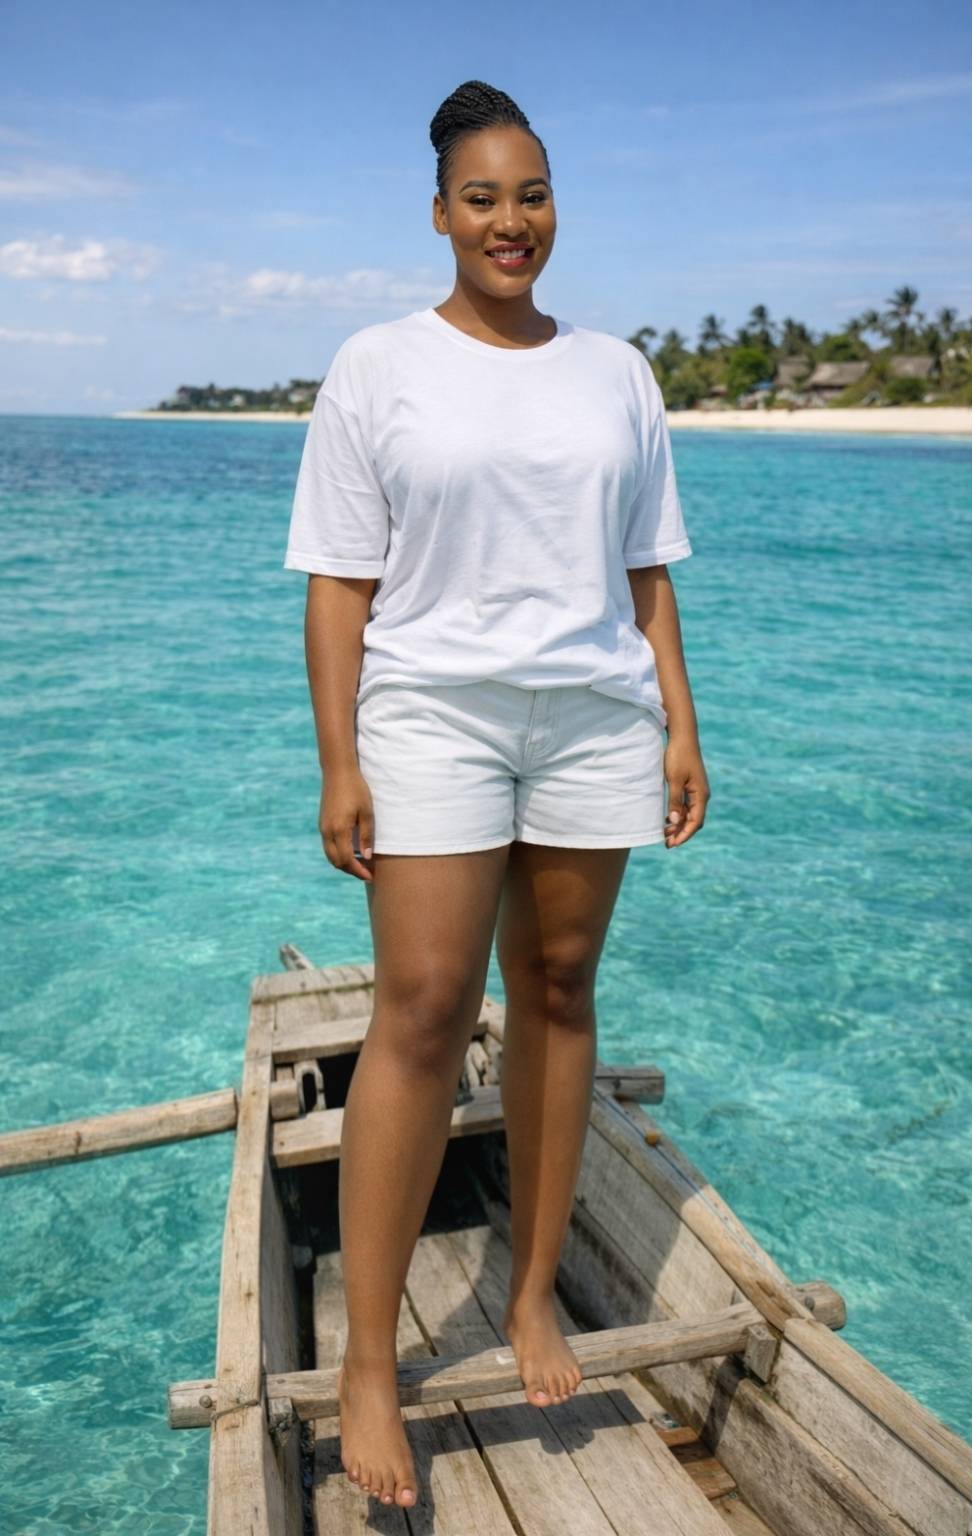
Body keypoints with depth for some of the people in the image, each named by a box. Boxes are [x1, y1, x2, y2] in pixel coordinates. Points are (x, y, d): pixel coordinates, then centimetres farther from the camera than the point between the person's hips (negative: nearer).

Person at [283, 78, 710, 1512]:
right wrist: (340, 763, -8)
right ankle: (368, 1364, 3)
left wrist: (679, 725, 6)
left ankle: (536, 1295, 21)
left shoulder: (615, 371, 12)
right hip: (434, 711, -3)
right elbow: (340, 581, -2)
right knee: (423, 1010, -9)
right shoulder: (377, 366, 2)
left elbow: (646, 568, 13)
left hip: (593, 717, 3)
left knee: (559, 991, 6)